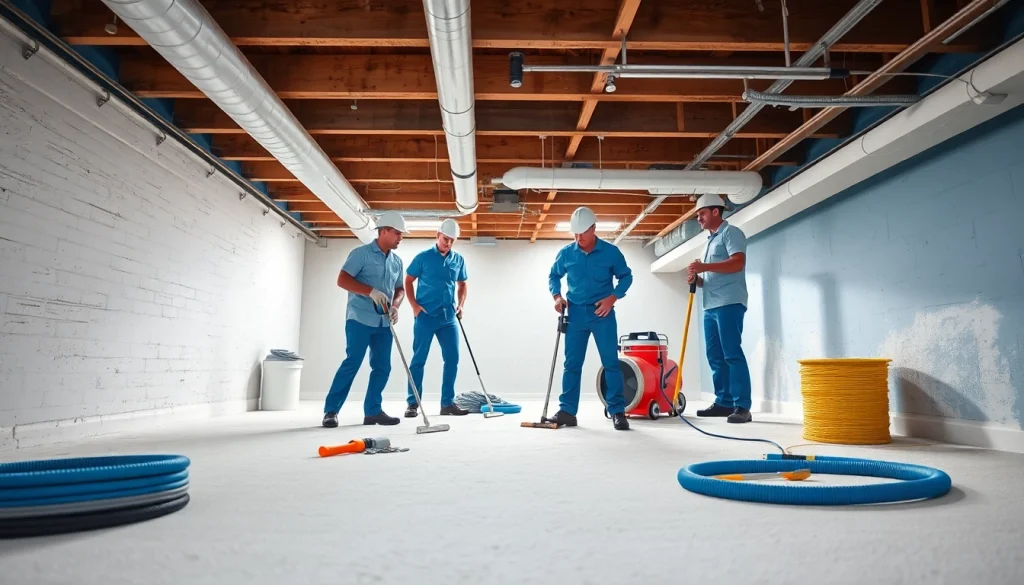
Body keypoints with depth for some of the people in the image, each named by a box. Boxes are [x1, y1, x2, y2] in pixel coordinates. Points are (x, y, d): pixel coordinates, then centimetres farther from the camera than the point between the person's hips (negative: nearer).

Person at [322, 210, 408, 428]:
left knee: (382, 367, 4)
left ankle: (372, 411, 13)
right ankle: (331, 410, 0)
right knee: (352, 363, -9)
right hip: (360, 318, -6)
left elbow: (400, 289, 19)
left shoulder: (397, 261, 13)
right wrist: (372, 291, -21)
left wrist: (395, 306, -3)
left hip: (384, 322, 6)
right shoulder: (361, 253, -5)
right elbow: (342, 280, -11)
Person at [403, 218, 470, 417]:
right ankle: (412, 403, 8)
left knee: (452, 359, 3)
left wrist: (460, 305, 7)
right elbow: (408, 281, 2)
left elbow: (462, 284, 20)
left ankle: (448, 403, 13)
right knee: (419, 360, 0)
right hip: (425, 316, -4)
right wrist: (414, 306, -8)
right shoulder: (423, 257, -2)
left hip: (449, 317, 4)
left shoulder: (458, 260, 9)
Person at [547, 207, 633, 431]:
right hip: (576, 313, 2)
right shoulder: (566, 253, 0)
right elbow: (554, 276, 15)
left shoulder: (611, 251, -6)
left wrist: (612, 298, -11)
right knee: (572, 364, 4)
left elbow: (626, 276, 3)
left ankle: (617, 412, 3)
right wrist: (557, 296, -2)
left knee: (611, 362, -3)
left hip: (602, 313, -2)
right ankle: (567, 411, 10)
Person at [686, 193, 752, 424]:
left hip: (729, 303, -9)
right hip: (711, 306, 9)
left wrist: (705, 267, -19)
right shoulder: (711, 240, 26)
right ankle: (724, 402, 11)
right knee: (716, 357, 7)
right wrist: (696, 278, 7)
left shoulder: (731, 233, 0)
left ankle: (742, 407, -13)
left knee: (732, 354, -13)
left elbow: (738, 262, -17)